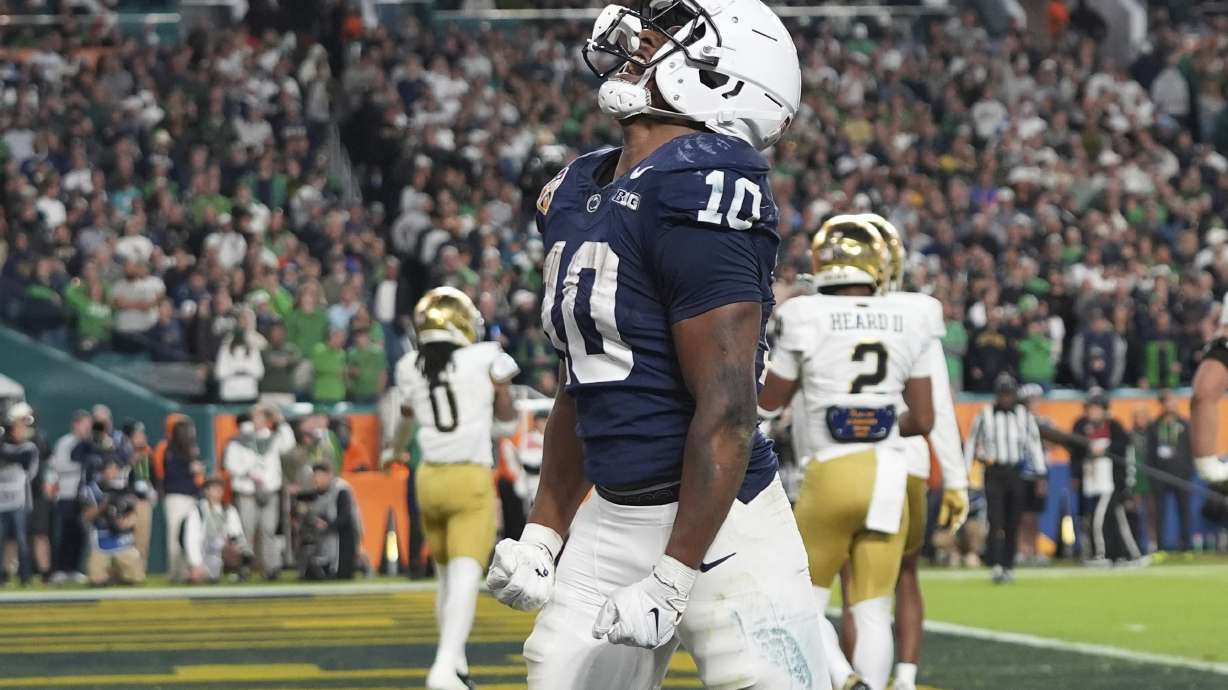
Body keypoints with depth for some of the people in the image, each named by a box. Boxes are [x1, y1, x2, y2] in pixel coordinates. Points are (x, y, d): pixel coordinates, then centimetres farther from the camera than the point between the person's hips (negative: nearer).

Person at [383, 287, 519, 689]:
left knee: (446, 574, 20)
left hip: (430, 479, 4)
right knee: (465, 577, -11)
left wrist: (394, 452, 48)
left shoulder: (411, 369, 5)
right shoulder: (487, 359, -5)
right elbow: (508, 425, 6)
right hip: (472, 480, -4)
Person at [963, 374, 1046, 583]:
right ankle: (995, 565, -18)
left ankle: (1008, 567, 13)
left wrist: (1041, 477, 3)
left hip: (1016, 473, 2)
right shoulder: (984, 416, 2)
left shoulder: (1025, 416, 5)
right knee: (996, 521, -13)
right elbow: (971, 445, 7)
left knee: (1013, 524, 4)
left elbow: (1035, 446, 7)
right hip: (993, 472, -2)